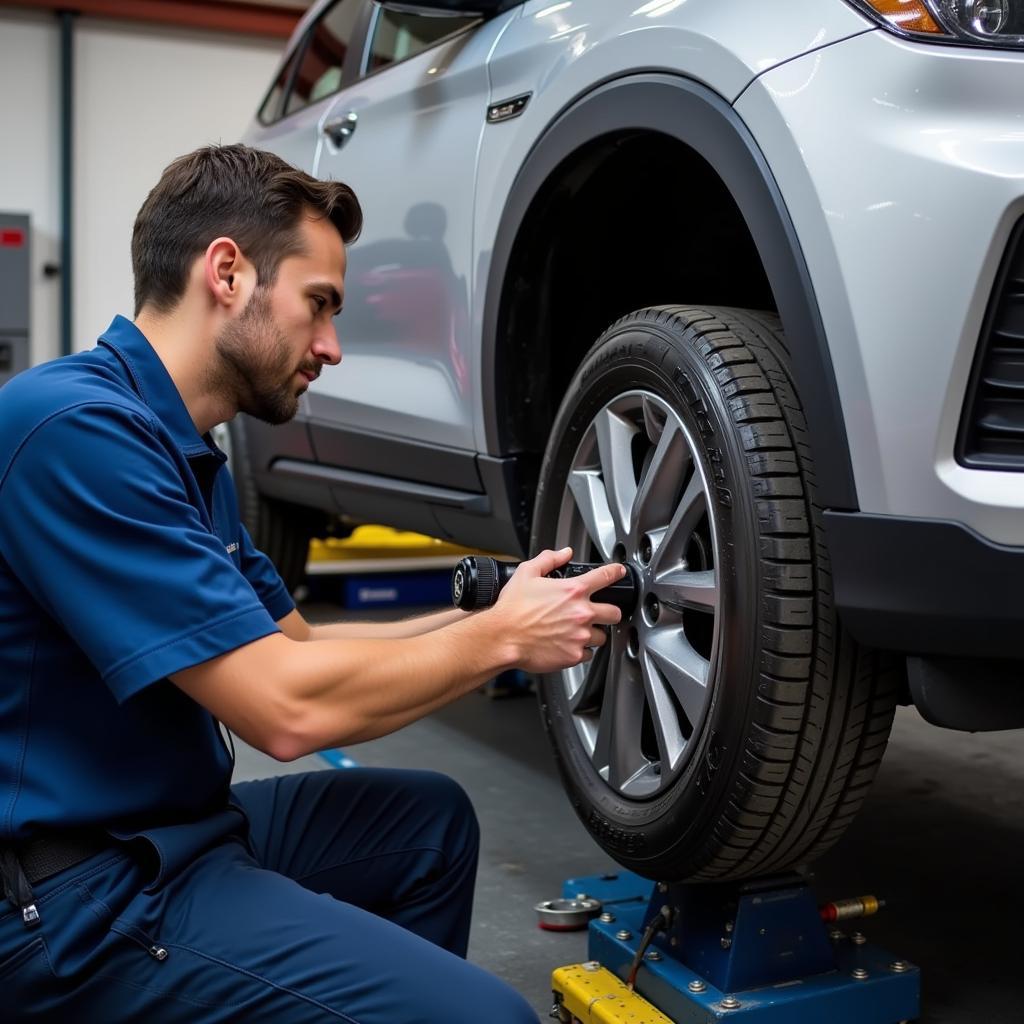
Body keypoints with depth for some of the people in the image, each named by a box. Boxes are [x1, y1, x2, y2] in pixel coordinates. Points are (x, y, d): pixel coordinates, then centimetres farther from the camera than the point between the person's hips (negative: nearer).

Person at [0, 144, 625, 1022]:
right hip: (79, 891, -10)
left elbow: (290, 643, 17)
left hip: (173, 824, 10)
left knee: (430, 816, 20)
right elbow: (285, 705, -24)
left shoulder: (181, 448, 11)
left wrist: (477, 620, 6)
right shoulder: (80, 429, -22)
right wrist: (499, 639, -10)